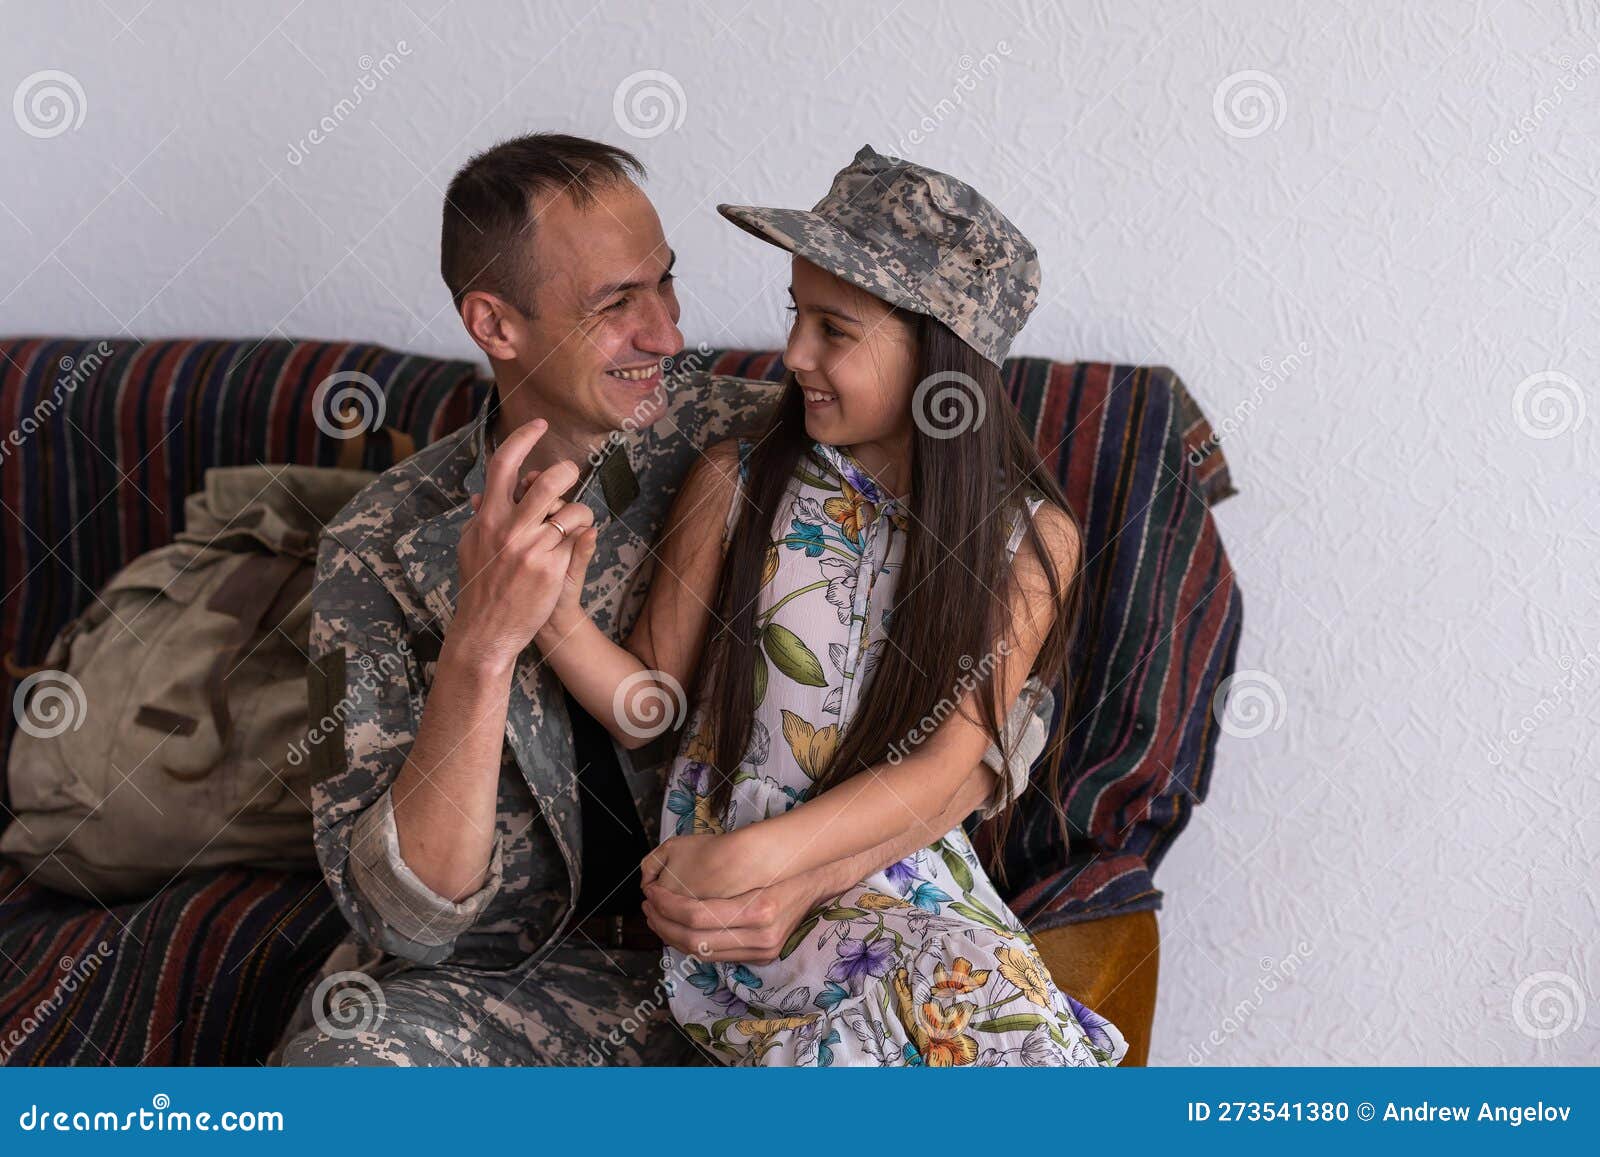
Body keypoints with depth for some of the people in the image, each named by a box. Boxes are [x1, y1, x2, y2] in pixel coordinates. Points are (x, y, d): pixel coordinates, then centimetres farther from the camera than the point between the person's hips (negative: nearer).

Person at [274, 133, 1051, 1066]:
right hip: (519, 969, 0)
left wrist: (816, 875, -23)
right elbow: (405, 921, -15)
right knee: (344, 1047, -30)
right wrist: (481, 648, -29)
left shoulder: (754, 447, -8)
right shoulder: (384, 550, -8)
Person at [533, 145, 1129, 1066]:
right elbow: (650, 705, 4)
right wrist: (560, 616, -16)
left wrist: (758, 854, -18)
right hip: (720, 866, -2)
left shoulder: (1031, 537, -2)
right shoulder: (735, 486, -1)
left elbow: (940, 766, -7)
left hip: (904, 872, 2)